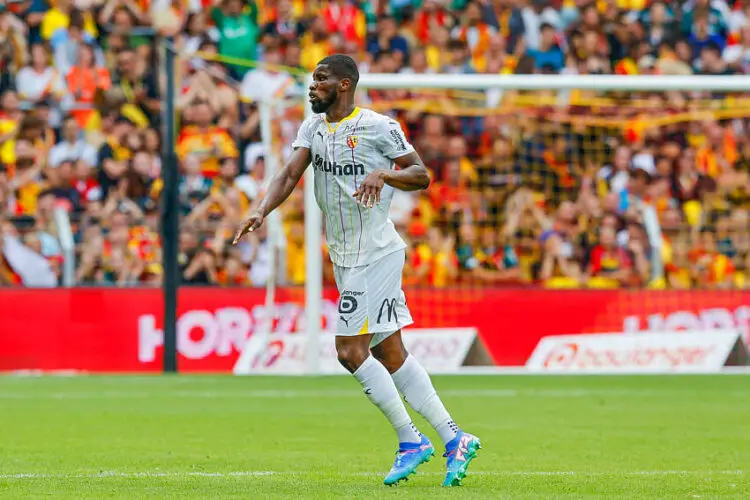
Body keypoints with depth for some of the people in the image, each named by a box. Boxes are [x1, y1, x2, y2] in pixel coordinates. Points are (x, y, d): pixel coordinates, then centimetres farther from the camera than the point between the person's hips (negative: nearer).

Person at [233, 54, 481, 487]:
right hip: (346, 258, 8)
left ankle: (410, 441, -3)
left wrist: (382, 175, -26)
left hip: (377, 256, -8)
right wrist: (262, 212, -16)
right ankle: (453, 439, 13)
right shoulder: (313, 128, 10)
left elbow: (421, 176, -8)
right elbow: (290, 174, 1)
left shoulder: (379, 127, -10)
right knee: (390, 356, 8)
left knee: (351, 351, -13)